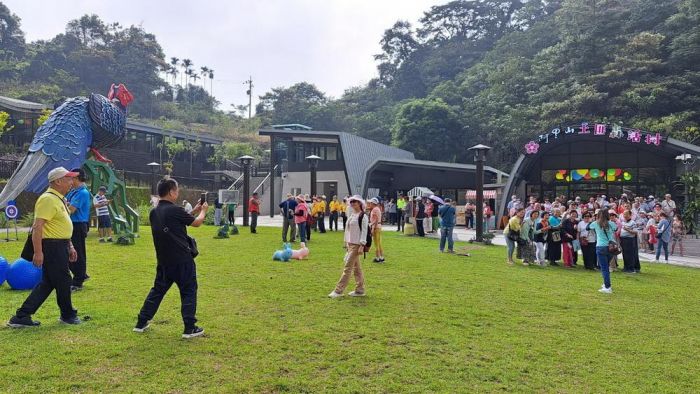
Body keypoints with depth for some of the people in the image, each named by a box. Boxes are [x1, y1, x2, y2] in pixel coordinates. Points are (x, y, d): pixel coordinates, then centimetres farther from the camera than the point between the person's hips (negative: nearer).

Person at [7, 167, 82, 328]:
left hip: (61, 246, 10)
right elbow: (37, 227, -23)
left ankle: (21, 317, 16)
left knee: (47, 283, 13)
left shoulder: (59, 199, 16)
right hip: (52, 247, -10)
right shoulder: (48, 199, -17)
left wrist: (70, 246, 22)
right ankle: (67, 315, 22)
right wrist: (38, 252, -25)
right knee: (63, 281, 4)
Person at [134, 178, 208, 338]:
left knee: (158, 289, 19)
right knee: (188, 291, 4)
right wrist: (203, 210, 16)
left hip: (163, 260, 7)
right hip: (182, 260, -7)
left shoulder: (154, 212, 6)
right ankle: (190, 328, 5)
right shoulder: (175, 210, -16)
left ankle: (141, 323, 24)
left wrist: (193, 211, 21)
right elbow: (196, 223, -3)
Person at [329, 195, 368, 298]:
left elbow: (364, 231, -15)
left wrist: (362, 246, -20)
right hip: (350, 244, 9)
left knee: (347, 267, -8)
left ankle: (339, 291, -5)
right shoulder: (352, 215, 14)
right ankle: (360, 290, 18)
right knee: (356, 267, 12)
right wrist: (346, 242, 18)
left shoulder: (363, 216, -10)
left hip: (356, 245, -9)